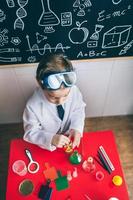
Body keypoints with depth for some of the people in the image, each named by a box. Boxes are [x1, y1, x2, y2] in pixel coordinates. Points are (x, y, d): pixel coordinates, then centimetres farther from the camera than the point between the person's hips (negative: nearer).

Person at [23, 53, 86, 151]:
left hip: (70, 137, 2)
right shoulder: (33, 106, -29)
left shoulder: (74, 90, -23)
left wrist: (77, 128, -21)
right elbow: (30, 133, -17)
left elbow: (78, 111, -5)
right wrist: (51, 139, -33)